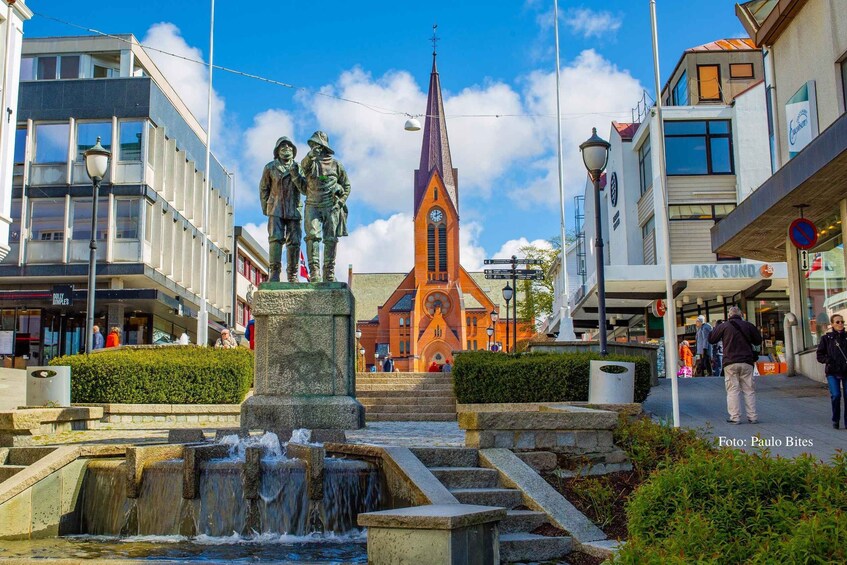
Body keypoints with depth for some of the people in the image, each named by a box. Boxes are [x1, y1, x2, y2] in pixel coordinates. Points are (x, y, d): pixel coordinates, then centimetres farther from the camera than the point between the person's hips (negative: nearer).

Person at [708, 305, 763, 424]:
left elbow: (711, 339, 4)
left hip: (730, 363, -2)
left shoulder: (724, 326, -3)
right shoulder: (748, 325, 4)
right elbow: (758, 341, 14)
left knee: (732, 390, 0)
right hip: (746, 362, 2)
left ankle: (735, 417, -4)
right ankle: (752, 416, 7)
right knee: (749, 390, 8)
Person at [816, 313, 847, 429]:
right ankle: (835, 420, 10)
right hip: (833, 373, -2)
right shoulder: (826, 338, 2)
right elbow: (820, 356, 4)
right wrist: (828, 360, -13)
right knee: (836, 395, -11)